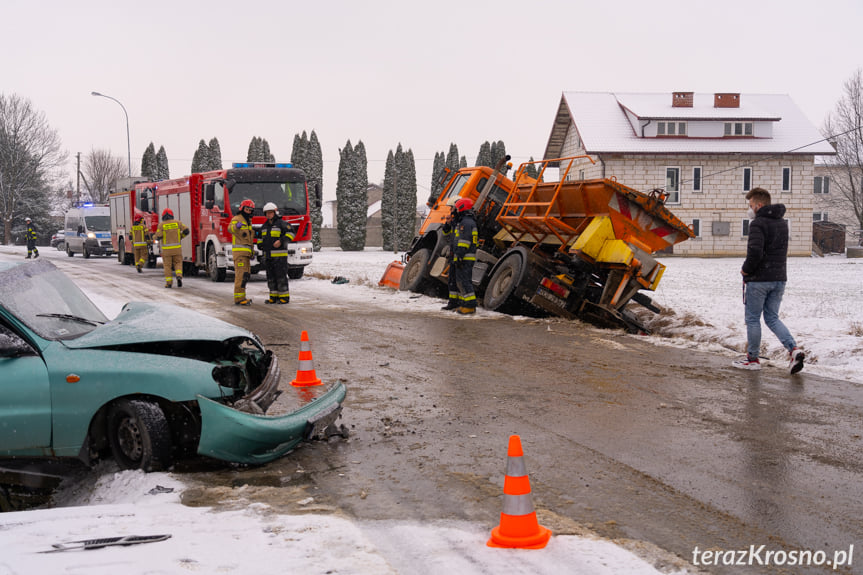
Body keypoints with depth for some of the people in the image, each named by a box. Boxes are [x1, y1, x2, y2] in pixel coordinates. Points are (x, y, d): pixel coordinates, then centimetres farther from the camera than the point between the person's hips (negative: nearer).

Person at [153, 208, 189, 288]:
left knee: (167, 265, 9)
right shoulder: (177, 222, 0)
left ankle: (168, 282, 6)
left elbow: (158, 237, -8)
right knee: (178, 263, 11)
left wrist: (154, 237, 14)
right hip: (177, 248, 1)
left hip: (166, 249, -1)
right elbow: (186, 231, -2)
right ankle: (179, 276, -14)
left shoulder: (161, 225, -6)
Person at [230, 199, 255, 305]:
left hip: (246, 253, 9)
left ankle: (241, 297, 16)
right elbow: (230, 228, -30)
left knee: (244, 275, 10)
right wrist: (236, 226, -53)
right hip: (239, 251, -9)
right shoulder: (236, 219, -7)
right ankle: (238, 298, -16)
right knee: (241, 275, -14)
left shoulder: (248, 221, 21)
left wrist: (251, 252, 26)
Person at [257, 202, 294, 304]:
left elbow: (290, 233, -12)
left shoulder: (281, 223, -4)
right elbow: (260, 236, 31)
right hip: (268, 256, 7)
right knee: (271, 277, 6)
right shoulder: (265, 226, 18)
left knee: (281, 276, -8)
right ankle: (274, 297, 11)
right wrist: (261, 246, 15)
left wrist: (281, 241, -24)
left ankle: (285, 297, -5)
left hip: (279, 255, -7)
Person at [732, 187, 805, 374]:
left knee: (753, 319, 5)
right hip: (779, 278, 8)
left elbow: (755, 251, -26)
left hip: (758, 279, -8)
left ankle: (752, 358, 13)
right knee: (772, 318, 14)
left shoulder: (758, 223, -15)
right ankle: (793, 349, -5)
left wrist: (746, 269, -10)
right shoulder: (782, 223, 13)